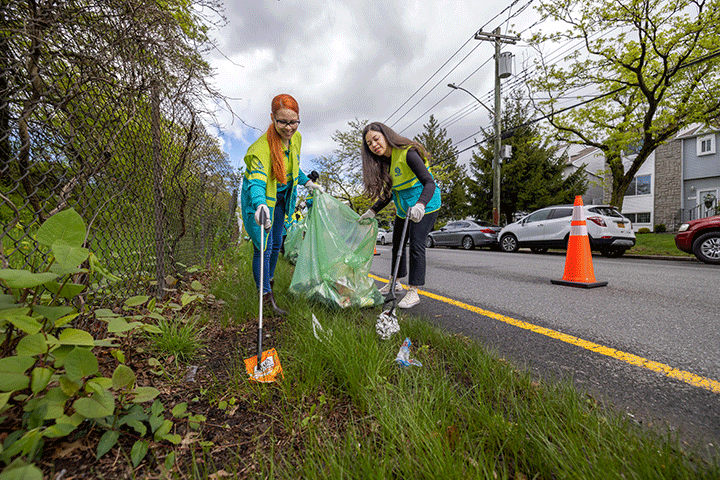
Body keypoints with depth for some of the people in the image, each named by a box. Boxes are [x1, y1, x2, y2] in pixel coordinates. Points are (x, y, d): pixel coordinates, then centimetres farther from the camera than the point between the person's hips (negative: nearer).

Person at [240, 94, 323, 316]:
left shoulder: (296, 138, -10)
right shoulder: (262, 148, -33)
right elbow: (256, 182, -45)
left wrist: (307, 182, 14)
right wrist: (260, 205, -63)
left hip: (280, 197, 7)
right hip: (259, 200, -7)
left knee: (276, 243, 19)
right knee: (263, 247, -6)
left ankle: (268, 278, 43)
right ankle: (266, 296, 8)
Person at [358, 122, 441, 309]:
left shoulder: (407, 154, -24)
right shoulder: (383, 162, 1)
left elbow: (429, 183, -34)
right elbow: (388, 194, 8)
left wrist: (420, 205, -51)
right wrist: (372, 211, -2)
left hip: (425, 205, -8)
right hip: (404, 208, 8)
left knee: (416, 245, -14)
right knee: (398, 244, 14)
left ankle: (413, 292, -4)